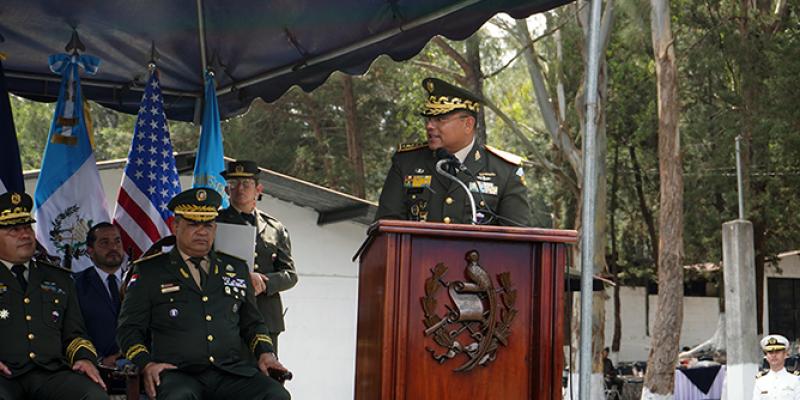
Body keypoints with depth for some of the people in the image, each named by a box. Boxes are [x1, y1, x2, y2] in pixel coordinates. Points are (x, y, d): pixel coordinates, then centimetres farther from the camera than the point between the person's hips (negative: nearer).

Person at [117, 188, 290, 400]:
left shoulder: (236, 268, 21)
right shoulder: (149, 271, 11)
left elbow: (252, 323, 29)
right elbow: (128, 328, 9)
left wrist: (265, 352, 9)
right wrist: (146, 364, -9)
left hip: (232, 372, 3)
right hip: (177, 374, -3)